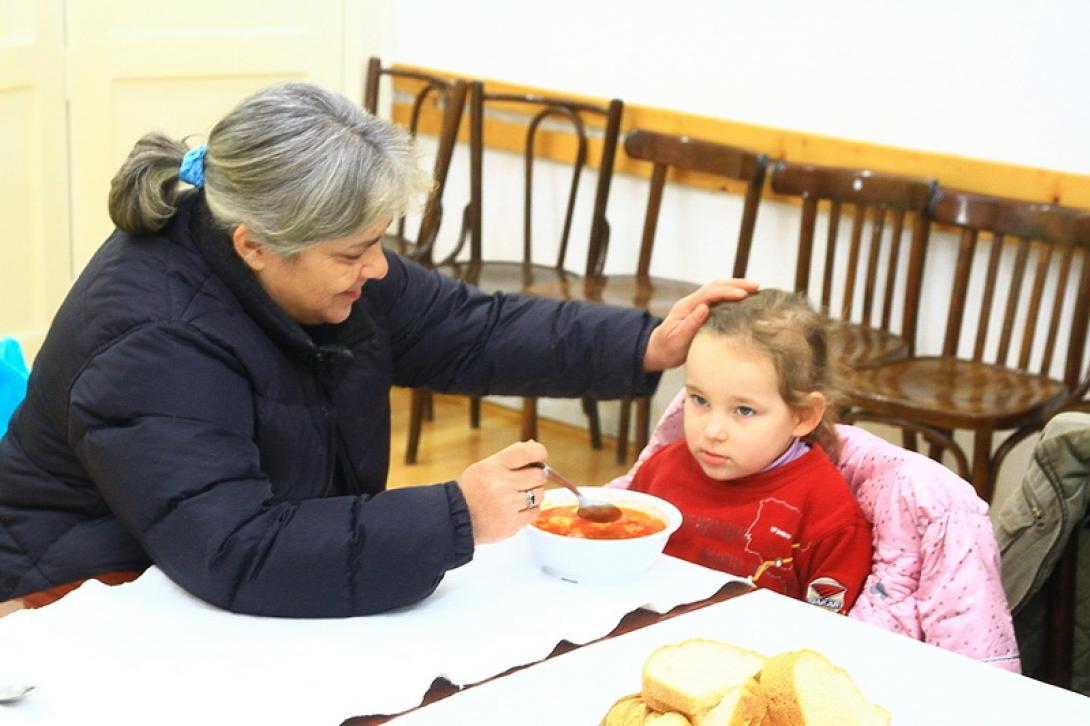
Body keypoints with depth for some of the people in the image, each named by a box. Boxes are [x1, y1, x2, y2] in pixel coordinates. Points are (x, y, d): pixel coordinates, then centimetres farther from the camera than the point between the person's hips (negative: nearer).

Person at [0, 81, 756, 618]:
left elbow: (469, 329, 2)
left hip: (257, 602, 8)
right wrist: (453, 520, -40)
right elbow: (237, 556, -39)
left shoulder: (315, 262, -7)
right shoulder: (152, 343, -32)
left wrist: (647, 347, -9)